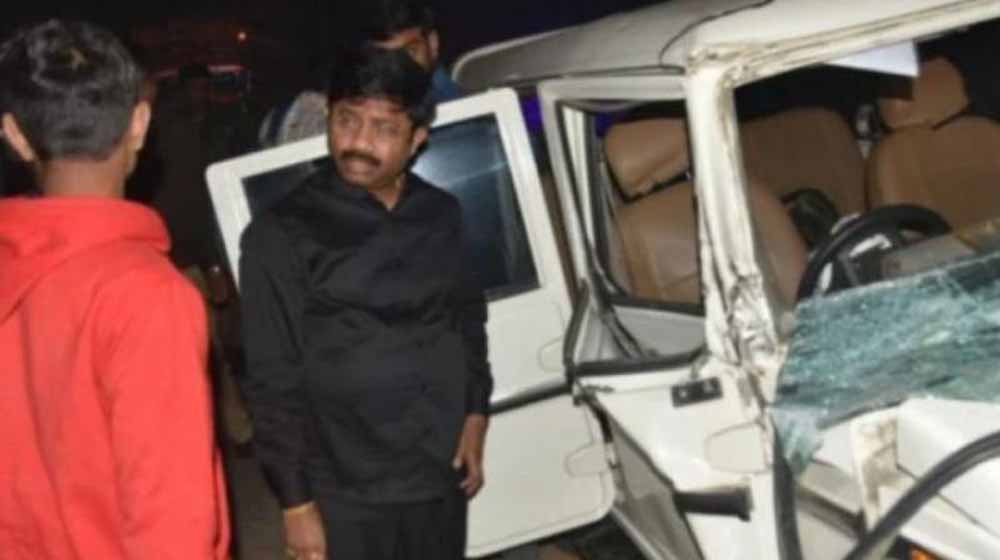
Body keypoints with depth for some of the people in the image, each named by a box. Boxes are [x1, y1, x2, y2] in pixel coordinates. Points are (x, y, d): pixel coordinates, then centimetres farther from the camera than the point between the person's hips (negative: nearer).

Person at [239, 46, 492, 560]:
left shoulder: (441, 215, 3)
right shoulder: (283, 235, -12)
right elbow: (274, 381, -12)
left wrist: (475, 412, 10)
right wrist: (296, 499, -12)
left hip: (439, 472, 5)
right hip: (346, 491, -5)